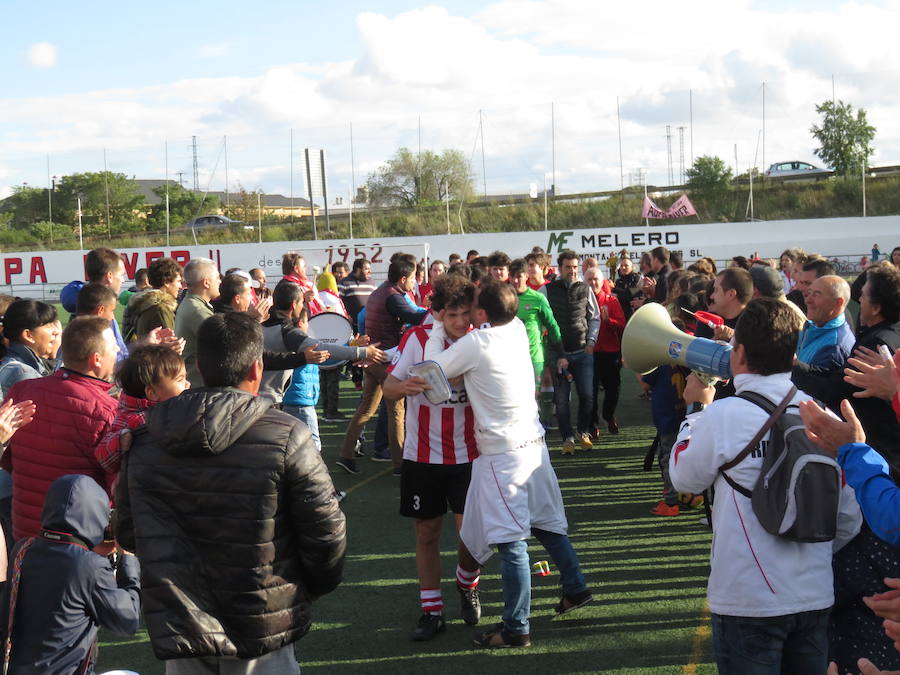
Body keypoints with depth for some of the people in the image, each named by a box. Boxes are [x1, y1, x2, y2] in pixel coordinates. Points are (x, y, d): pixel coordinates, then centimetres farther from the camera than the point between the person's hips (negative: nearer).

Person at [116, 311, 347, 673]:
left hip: (181, 638, 4)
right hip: (262, 641, -3)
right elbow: (326, 531, -12)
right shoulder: (287, 437, -15)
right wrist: (312, 588, 8)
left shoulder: (142, 443, -3)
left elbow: (128, 535, 5)